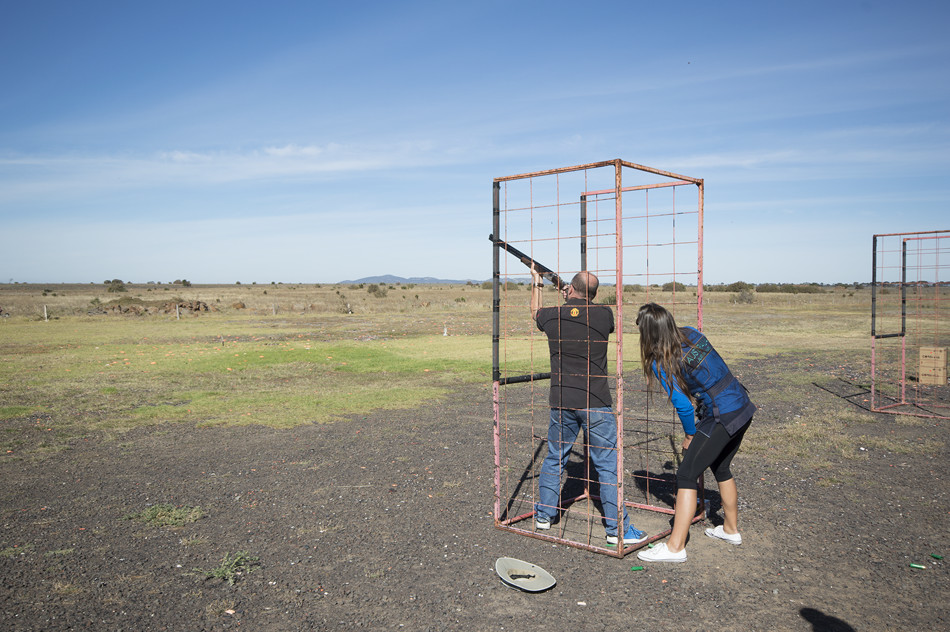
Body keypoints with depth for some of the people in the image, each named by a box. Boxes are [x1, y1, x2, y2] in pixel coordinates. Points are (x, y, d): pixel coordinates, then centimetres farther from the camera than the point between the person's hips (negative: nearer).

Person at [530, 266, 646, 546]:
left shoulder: (552, 316, -2)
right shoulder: (604, 315, -7)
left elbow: (536, 311, 23)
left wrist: (536, 284, 39)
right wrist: (576, 301, 34)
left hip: (561, 403, 3)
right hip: (595, 404, -3)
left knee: (554, 458, 19)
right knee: (608, 464, 4)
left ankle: (544, 514, 31)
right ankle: (617, 529, 7)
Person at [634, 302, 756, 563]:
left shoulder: (660, 363, -16)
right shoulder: (692, 334, 3)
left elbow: (683, 405, -15)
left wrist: (690, 435, 1)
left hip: (722, 418, -8)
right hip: (743, 406, 8)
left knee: (686, 475, -1)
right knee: (721, 468, 26)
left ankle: (675, 547, 3)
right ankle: (731, 529, 42)